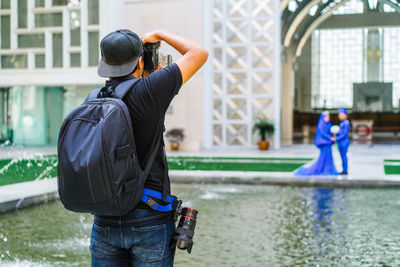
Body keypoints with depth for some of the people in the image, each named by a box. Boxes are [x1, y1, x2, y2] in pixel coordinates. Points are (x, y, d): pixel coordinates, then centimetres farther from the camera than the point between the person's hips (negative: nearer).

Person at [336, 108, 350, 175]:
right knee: (342, 156, 11)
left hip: (344, 142, -9)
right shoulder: (342, 123, 15)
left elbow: (345, 134, -19)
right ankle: (344, 170, 16)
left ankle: (345, 170, -2)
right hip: (341, 142, 9)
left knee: (344, 156, -7)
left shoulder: (346, 123, -14)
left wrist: (336, 139, -20)